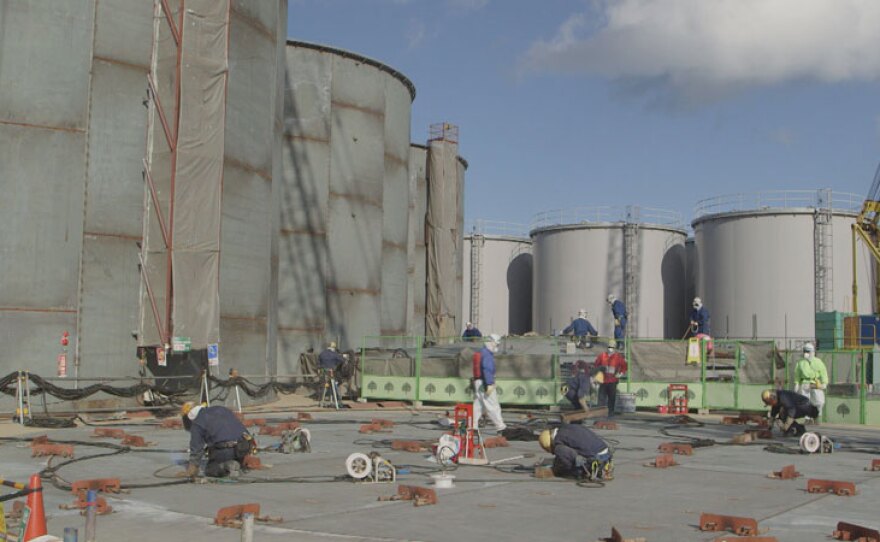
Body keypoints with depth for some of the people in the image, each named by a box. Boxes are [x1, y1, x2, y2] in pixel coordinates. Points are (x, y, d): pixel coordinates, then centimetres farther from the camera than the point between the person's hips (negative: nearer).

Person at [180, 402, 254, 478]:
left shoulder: (196, 424, 7)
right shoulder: (221, 409, 26)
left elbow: (196, 448, 3)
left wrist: (191, 472, 12)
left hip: (225, 450, -7)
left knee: (209, 470, 14)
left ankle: (226, 466, -12)